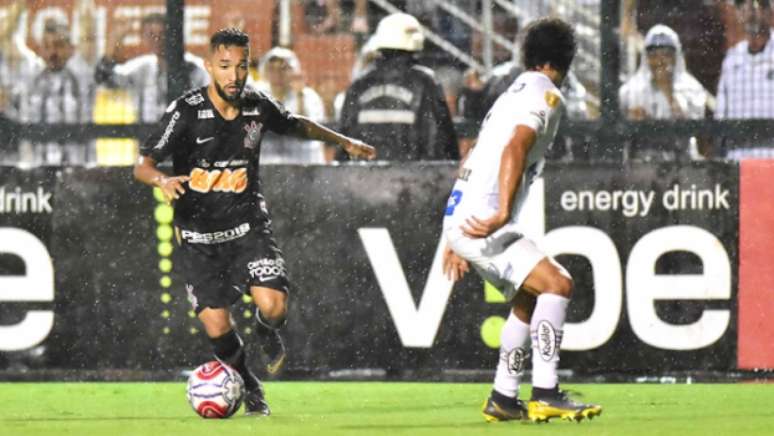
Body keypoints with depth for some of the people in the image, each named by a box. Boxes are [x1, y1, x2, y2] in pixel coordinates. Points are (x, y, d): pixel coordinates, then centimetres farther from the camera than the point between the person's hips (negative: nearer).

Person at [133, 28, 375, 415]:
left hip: (248, 223, 2)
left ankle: (266, 331, 19)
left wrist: (344, 142, 22)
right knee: (216, 327, -9)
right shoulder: (186, 111, -16)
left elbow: (296, 124, 19)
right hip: (199, 232, -2)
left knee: (273, 306, -19)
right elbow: (142, 166, -19)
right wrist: (163, 180, -41)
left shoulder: (257, 107, -5)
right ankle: (248, 385, 21)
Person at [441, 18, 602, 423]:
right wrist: (503, 214, -31)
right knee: (557, 283, -18)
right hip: (482, 222, -10)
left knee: (528, 297, 21)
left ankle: (503, 399, 22)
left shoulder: (514, 93, 24)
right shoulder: (545, 94, -5)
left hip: (461, 219, 10)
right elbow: (514, 149, -22)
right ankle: (545, 394, -24)